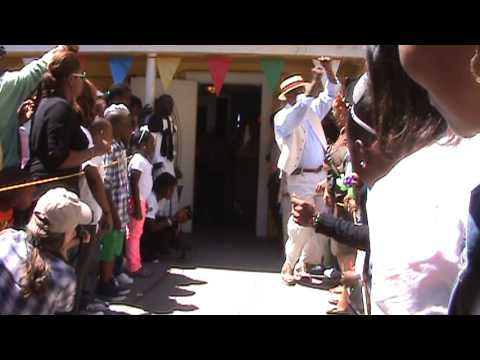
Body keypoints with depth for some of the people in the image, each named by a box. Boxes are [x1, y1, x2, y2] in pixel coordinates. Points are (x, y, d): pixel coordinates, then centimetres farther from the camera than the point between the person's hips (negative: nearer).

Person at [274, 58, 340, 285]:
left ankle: (310, 262, 20)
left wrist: (329, 71, 1)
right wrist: (314, 83, -32)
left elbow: (330, 95, 17)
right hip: (301, 178, -7)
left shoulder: (312, 111, 14)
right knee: (301, 224, -11)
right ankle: (288, 266, 5)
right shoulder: (283, 118, -7)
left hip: (321, 175, 7)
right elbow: (299, 111, -27)